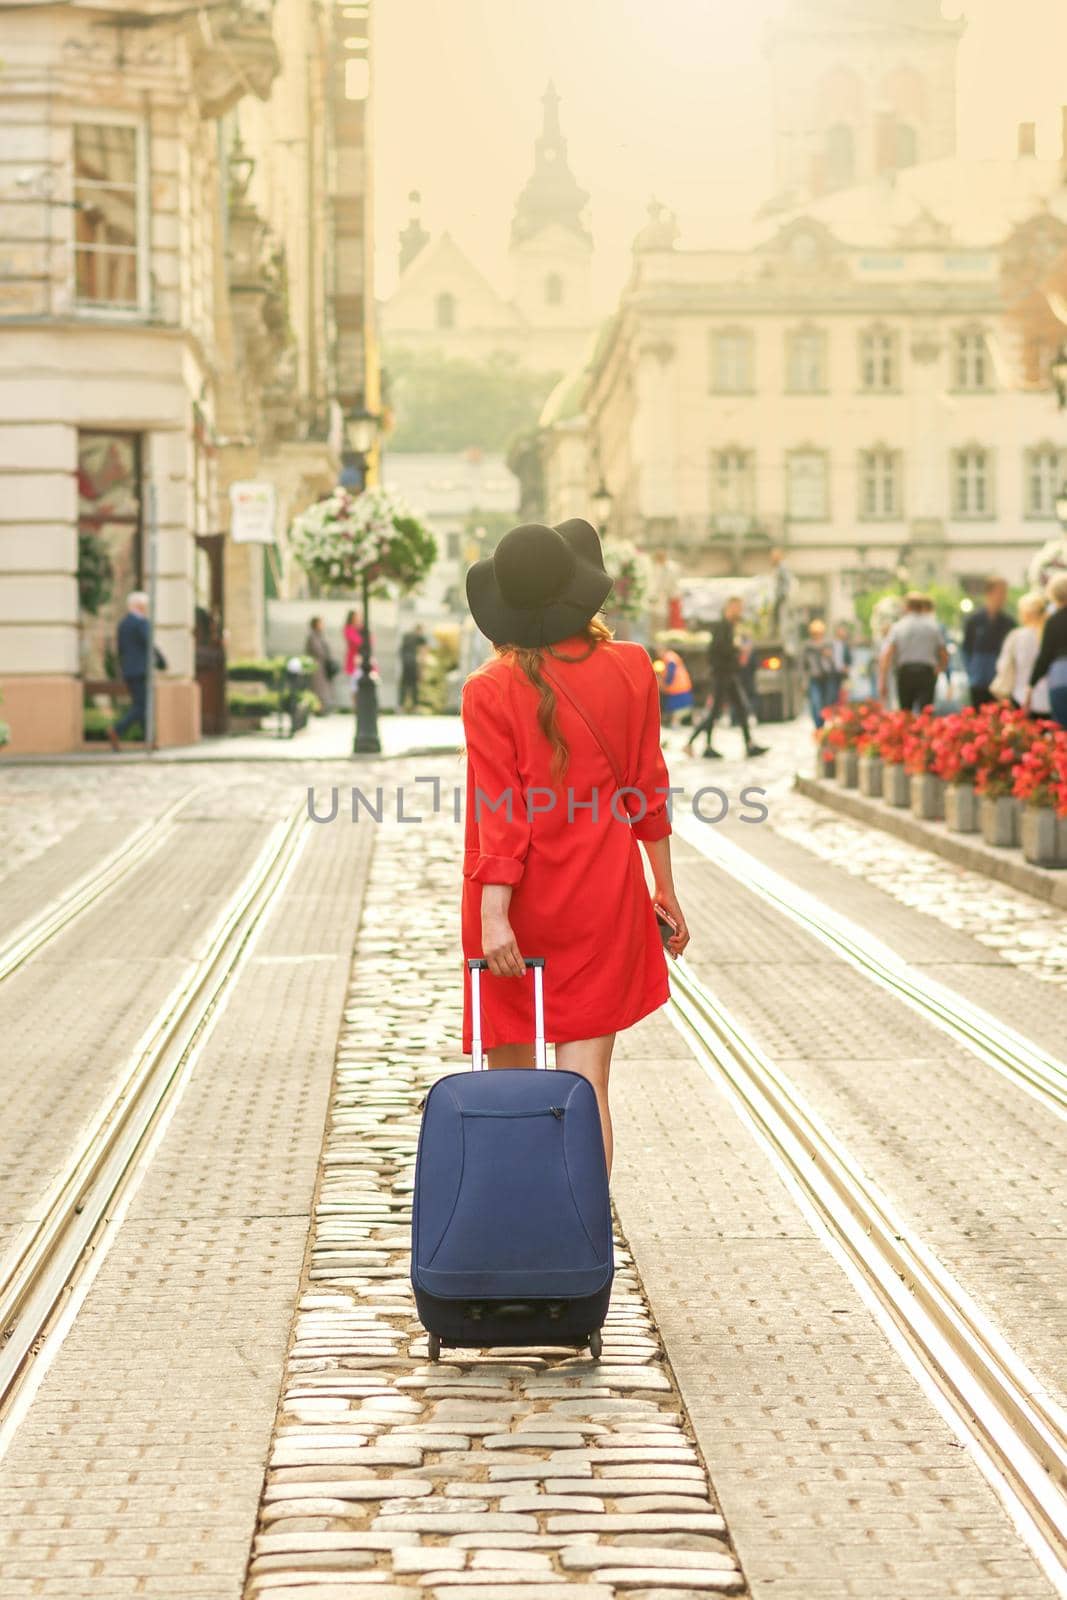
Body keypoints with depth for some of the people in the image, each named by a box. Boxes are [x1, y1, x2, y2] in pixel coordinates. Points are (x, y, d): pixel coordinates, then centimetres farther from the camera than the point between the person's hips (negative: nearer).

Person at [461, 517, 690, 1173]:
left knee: (510, 1075, 15)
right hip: (602, 898, 1)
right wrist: (664, 887, 13)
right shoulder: (632, 669, -3)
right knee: (586, 1082, 0)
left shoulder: (492, 690, -11)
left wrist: (493, 916, -15)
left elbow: (500, 814, -15)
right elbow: (648, 790, 4)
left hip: (519, 899, -1)